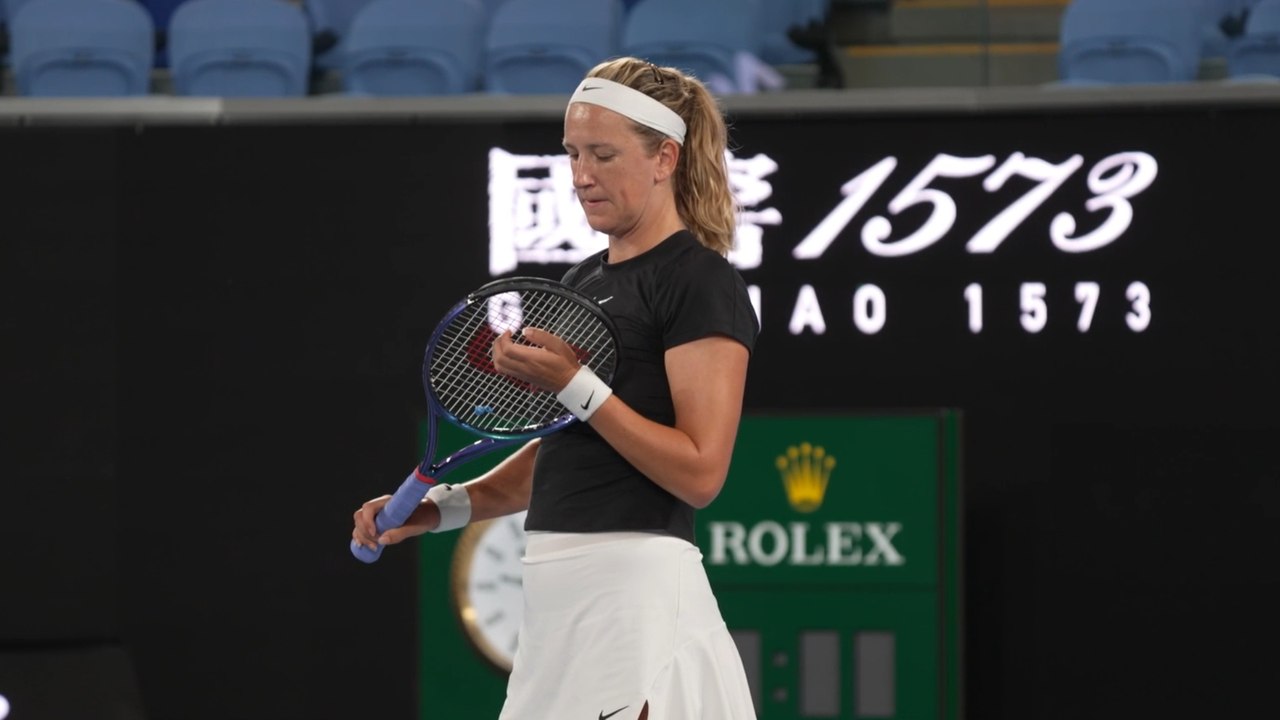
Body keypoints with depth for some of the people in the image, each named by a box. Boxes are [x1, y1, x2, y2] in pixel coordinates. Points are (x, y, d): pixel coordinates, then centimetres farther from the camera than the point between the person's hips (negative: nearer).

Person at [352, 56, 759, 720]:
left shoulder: (701, 284, -8)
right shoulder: (582, 282, 19)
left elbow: (700, 473, -15)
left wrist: (573, 385, -19)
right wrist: (439, 507, 12)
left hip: (636, 587, -8)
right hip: (553, 588, 8)